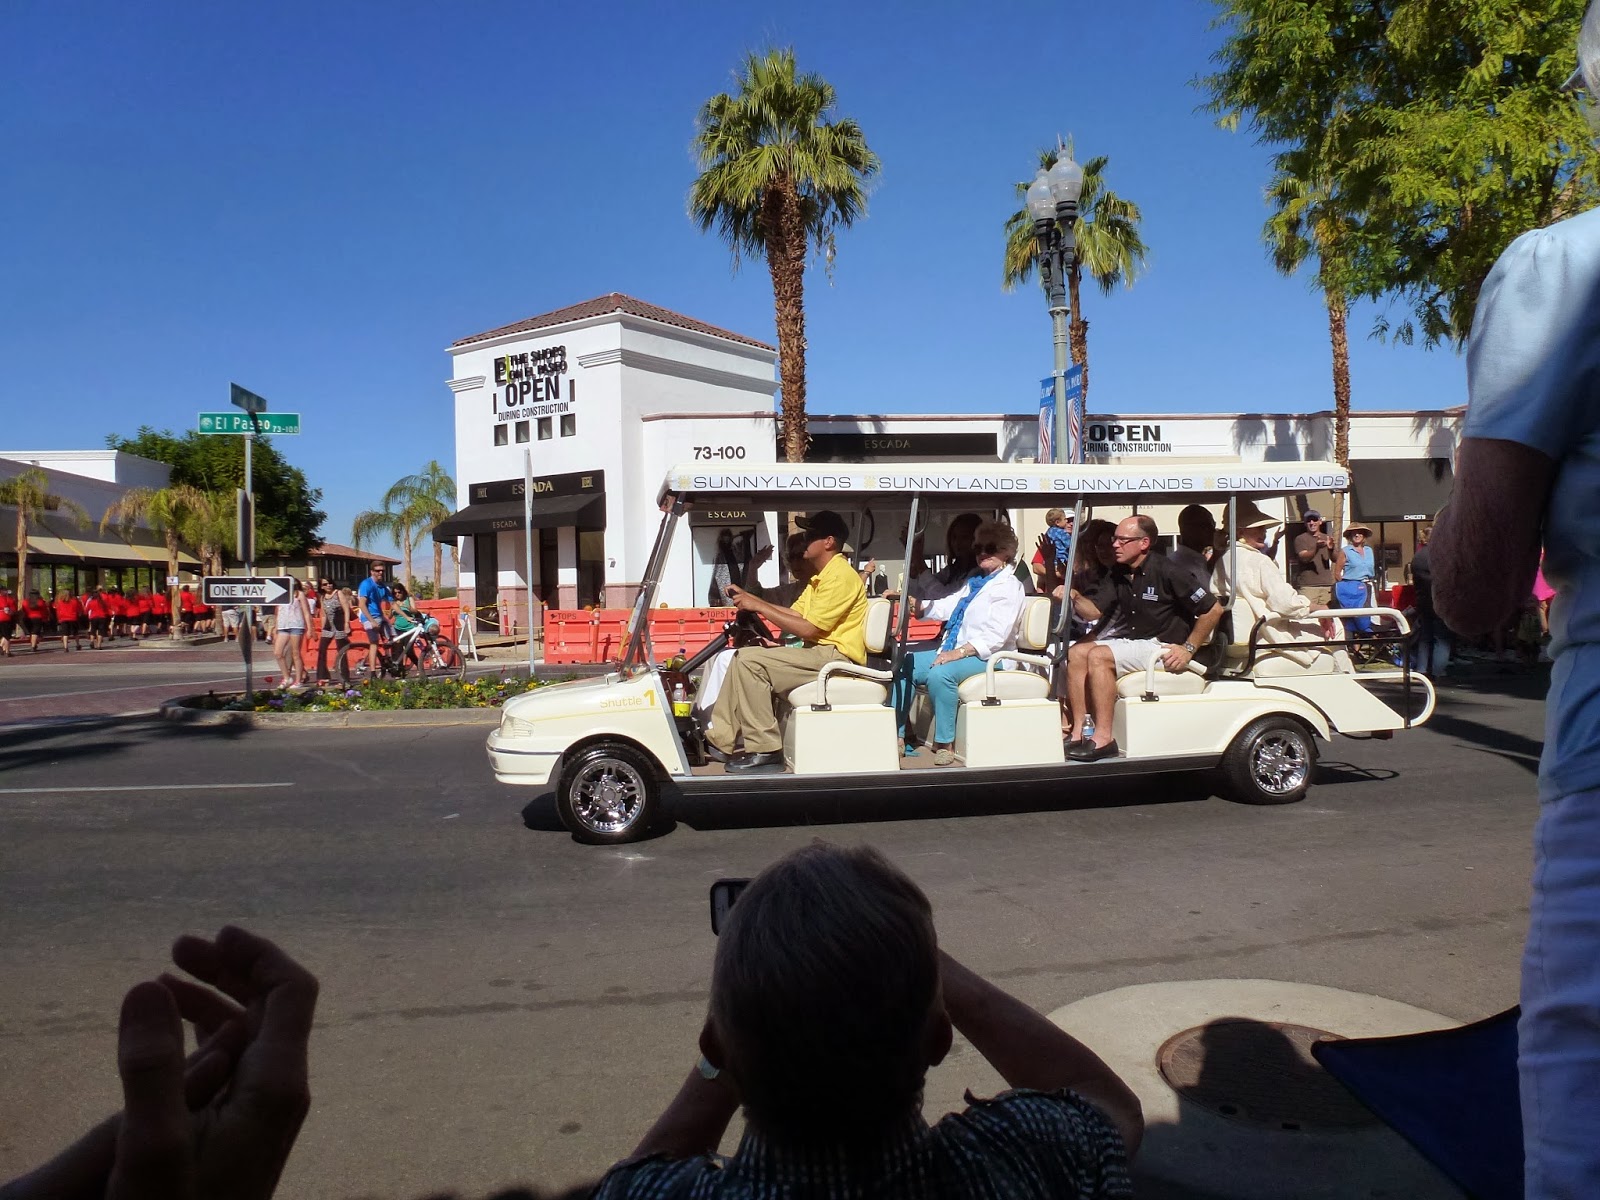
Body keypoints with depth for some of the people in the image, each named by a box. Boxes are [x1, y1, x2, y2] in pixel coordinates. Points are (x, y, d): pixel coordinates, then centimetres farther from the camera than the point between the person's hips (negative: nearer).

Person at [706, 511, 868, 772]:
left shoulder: (839, 575, -15)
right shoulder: (822, 575, 18)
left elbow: (807, 629, -19)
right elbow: (795, 614, 16)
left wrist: (759, 607, -14)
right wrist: (749, 598, 7)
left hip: (835, 657, -10)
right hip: (820, 652, 10)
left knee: (750, 660, -19)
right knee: (743, 657, 5)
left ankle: (765, 750, -15)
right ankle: (722, 740, 4)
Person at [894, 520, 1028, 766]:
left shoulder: (1009, 587, -7)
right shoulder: (975, 581, 22)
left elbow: (996, 637, -18)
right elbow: (947, 606, 11)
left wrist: (960, 652, -27)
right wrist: (911, 602, -4)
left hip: (986, 656, -9)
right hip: (955, 651, 9)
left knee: (939, 674, -34)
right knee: (906, 665, -3)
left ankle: (946, 745, -24)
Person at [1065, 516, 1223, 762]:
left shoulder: (1165, 573, -14)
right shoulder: (1119, 575, 9)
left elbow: (1214, 609, -13)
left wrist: (1189, 649, -15)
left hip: (1161, 646, -8)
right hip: (1127, 641, 8)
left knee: (1098, 656, -26)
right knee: (1076, 652, -12)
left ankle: (1103, 738, -26)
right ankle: (1078, 732, -17)